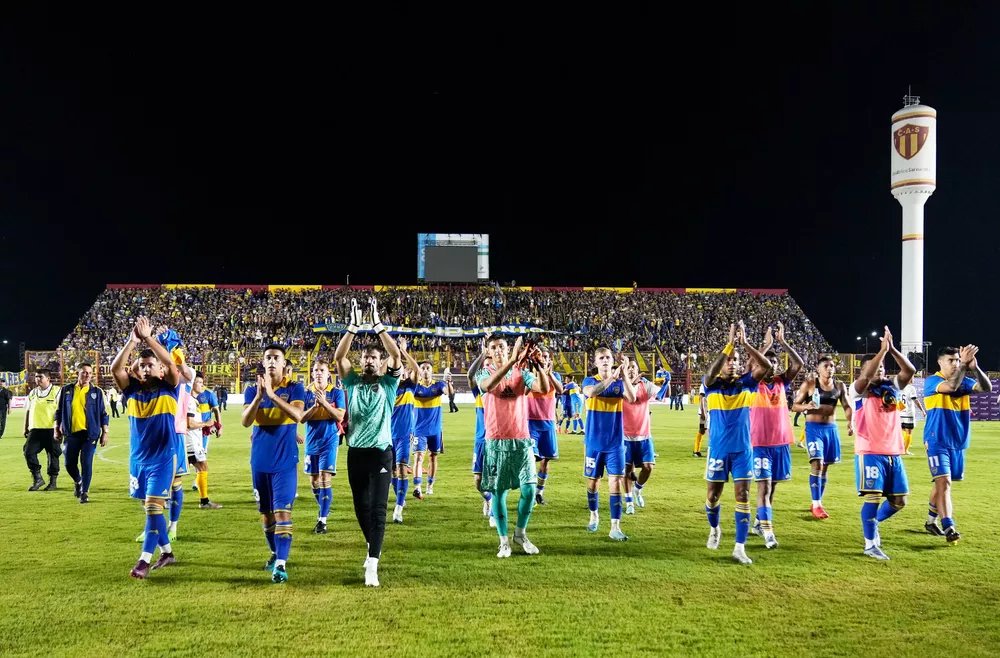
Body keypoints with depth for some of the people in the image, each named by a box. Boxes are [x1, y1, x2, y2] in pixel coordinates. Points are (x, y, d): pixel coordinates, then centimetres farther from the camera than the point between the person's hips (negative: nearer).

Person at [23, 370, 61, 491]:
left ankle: (52, 481, 15)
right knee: (28, 452, -8)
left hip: (51, 430, -5)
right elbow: (28, 411, 22)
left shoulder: (56, 392, -2)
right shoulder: (32, 393, 15)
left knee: (53, 455, 3)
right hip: (35, 430, 5)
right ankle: (37, 479, 4)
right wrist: (25, 428, 18)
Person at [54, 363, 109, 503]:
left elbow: (103, 414, 4)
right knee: (70, 463, 7)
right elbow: (59, 411, 12)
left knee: (86, 463, -5)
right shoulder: (66, 390, 6)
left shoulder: (97, 392, 2)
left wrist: (104, 433, 0)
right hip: (71, 433, 2)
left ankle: (85, 492, 8)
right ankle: (78, 482, 37)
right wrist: (57, 429, 8)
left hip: (90, 434, -2)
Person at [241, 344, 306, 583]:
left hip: (285, 461, -3)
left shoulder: (294, 388, -4)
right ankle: (275, 553, 33)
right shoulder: (252, 390, 3)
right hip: (260, 461, 4)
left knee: (282, 512, -11)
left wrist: (272, 394, -30)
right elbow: (245, 421, -10)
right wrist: (259, 396, -26)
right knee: (265, 512, 14)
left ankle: (281, 564, -12)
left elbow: (297, 415, -21)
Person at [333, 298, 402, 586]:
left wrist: (378, 326, -19)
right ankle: (373, 546, 36)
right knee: (361, 506, 12)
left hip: (380, 451, -3)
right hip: (356, 452, 3)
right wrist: (353, 327, -17)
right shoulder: (352, 382, 7)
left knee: (378, 507, -8)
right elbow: (338, 357, -8)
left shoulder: (388, 383, 1)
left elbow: (397, 356, -14)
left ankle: (372, 565, -11)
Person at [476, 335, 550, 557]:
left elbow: (544, 388, -11)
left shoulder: (522, 372, 5)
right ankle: (504, 541, 16)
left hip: (521, 440, 1)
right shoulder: (484, 373, 0)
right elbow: (488, 385, -25)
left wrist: (538, 366, -28)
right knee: (498, 491, 3)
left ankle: (520, 533, 19)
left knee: (529, 489, -3)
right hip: (496, 441, -1)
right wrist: (512, 361, -34)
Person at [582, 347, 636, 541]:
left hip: (615, 443, 0)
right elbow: (590, 392, -27)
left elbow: (632, 398, -19)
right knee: (593, 480, 11)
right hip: (594, 442, 0)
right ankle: (594, 516, 33)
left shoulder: (619, 383, 1)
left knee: (615, 482, -6)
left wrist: (624, 375, -31)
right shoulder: (590, 381, -3)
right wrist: (610, 378, -40)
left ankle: (615, 527, -4)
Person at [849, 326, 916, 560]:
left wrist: (892, 349, -15)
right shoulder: (859, 390, -4)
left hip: (893, 453, 6)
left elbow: (910, 370, -4)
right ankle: (870, 544, 5)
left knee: (899, 500, 10)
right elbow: (866, 376, -25)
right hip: (870, 453, -6)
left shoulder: (892, 387, 11)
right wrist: (883, 349, -24)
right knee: (873, 497, -6)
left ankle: (873, 523, 36)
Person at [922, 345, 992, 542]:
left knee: (942, 482, 16)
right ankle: (949, 527, -17)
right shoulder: (931, 381, -10)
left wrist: (975, 368, -25)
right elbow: (950, 387, -30)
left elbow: (987, 388, -11)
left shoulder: (964, 381, 7)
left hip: (958, 442, 6)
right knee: (944, 482, -15)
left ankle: (931, 520, 30)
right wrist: (964, 365, -33)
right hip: (937, 441, -6)